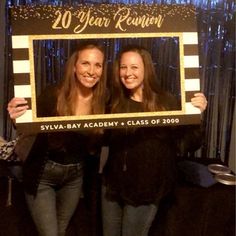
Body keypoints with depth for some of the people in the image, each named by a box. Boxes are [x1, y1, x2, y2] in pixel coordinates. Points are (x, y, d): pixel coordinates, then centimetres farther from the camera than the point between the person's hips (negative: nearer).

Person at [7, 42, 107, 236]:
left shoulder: (102, 102, -10)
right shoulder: (53, 95, -20)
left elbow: (98, 144, 1)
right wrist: (18, 119, -36)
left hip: (75, 175, 4)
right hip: (42, 174, -4)